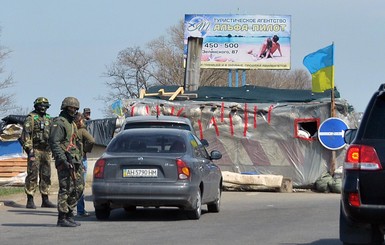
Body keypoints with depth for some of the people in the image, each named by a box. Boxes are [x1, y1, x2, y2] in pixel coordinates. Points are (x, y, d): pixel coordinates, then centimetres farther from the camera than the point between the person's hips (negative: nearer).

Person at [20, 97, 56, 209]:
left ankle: (45, 200, 13)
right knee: (32, 175, -8)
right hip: (35, 150, -7)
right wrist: (29, 149, -18)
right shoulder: (31, 118, -3)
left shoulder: (48, 119, 18)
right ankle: (30, 201, -7)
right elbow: (26, 134, -10)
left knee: (46, 176, 8)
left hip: (46, 151, 7)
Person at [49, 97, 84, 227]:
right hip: (65, 162, -9)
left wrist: (79, 161, 24)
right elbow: (54, 142, -17)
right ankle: (62, 218, -5)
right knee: (66, 189, -8)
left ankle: (69, 213, 16)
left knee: (79, 187, 8)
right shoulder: (59, 123, -8)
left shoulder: (72, 124, 22)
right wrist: (63, 160, -24)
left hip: (75, 161, 9)